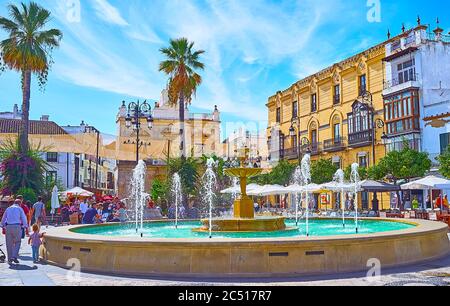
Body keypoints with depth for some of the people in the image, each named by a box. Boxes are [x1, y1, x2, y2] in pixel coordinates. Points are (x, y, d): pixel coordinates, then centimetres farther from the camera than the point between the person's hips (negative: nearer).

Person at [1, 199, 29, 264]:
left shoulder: (8, 209, 17)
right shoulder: (19, 209, 6)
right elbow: (24, 219, 0)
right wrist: (26, 228, 1)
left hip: (8, 227, 3)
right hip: (17, 227, -3)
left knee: (9, 244, 9)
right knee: (17, 242, 8)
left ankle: (9, 260, 12)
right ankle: (14, 257, -7)